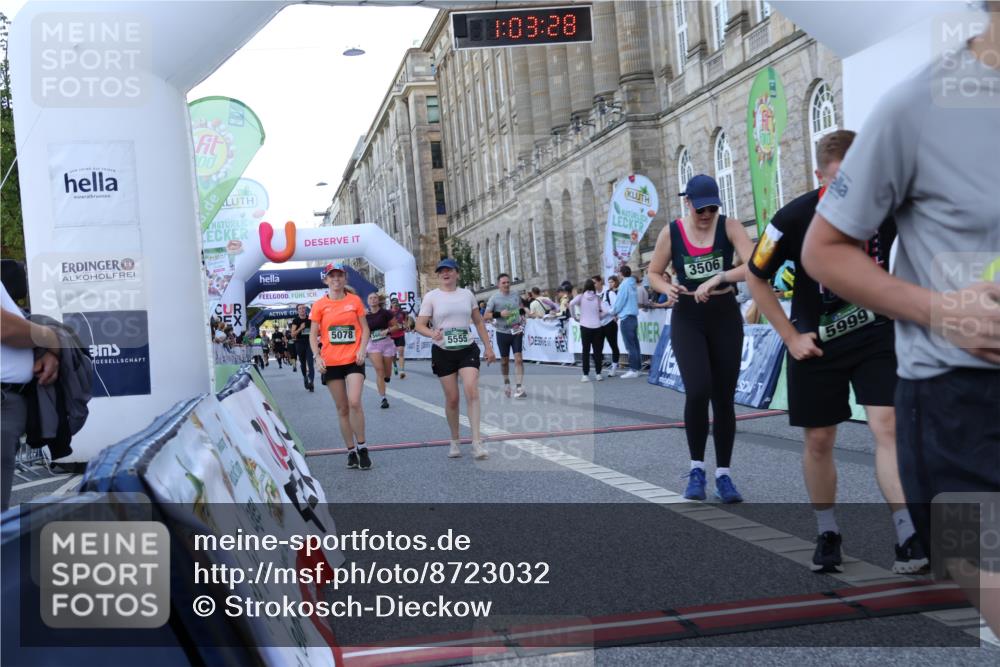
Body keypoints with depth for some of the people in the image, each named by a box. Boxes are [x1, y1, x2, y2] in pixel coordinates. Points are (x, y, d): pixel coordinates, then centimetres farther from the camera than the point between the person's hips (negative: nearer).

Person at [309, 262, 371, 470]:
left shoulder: (355, 301, 3)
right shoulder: (320, 305, 2)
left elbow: (365, 328, 7)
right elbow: (313, 335, 5)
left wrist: (362, 349, -8)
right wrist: (317, 356, -9)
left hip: (353, 360, -1)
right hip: (331, 363, 1)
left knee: (354, 402, -16)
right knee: (342, 408, 6)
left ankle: (362, 448, -1)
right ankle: (351, 451, 15)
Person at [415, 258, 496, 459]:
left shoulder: (467, 294, 7)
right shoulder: (431, 297, -1)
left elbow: (479, 322, 15)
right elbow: (420, 325, -6)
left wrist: (488, 347, 11)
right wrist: (432, 334, -27)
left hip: (467, 350, 1)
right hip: (443, 352, -1)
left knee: (472, 392, -17)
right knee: (452, 398, 2)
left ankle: (476, 442, -19)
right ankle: (454, 441, 20)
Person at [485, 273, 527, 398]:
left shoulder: (516, 296, 6)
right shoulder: (494, 298, -4)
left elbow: (521, 310, 21)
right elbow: (486, 316, -5)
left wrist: (522, 321, 4)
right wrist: (500, 314, -19)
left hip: (516, 332, 1)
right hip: (502, 333, -1)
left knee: (518, 359, -11)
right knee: (504, 360, 11)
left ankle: (519, 387, -13)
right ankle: (506, 382, 35)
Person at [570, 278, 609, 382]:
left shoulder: (580, 297, 0)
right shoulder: (597, 298, 4)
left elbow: (571, 304, -18)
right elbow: (605, 311, -6)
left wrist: (575, 317, -6)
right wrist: (598, 316, 11)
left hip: (585, 326, -1)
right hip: (597, 326, 1)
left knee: (586, 351, 3)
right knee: (597, 350, 8)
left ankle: (586, 375, 1)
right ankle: (598, 374, 10)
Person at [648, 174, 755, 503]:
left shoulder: (729, 226, -6)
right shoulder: (671, 232, -3)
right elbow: (654, 273, 8)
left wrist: (718, 278, -32)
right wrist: (667, 288, -14)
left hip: (725, 316, 1)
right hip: (687, 319, -1)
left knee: (724, 397, 5)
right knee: (697, 391, -18)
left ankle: (723, 473, 17)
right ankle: (697, 468, 2)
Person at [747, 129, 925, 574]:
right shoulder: (795, 218, -19)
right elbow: (756, 278, -5)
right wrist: (791, 337, -7)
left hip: (876, 336, 0)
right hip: (816, 343, 0)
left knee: (888, 426, -13)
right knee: (819, 440, 7)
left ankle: (909, 537, -8)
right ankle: (827, 534, 26)